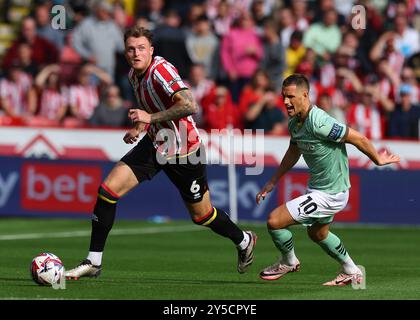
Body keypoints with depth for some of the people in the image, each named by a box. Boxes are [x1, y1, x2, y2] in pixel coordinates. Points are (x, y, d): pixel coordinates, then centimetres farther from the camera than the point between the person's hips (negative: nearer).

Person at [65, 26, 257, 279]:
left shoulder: (161, 70, -24)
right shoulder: (135, 74, 3)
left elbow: (189, 106, -36)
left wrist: (151, 117, -34)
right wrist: (139, 127, 10)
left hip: (184, 151, -7)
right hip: (155, 144, 7)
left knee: (202, 215, 7)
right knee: (108, 189, -8)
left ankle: (244, 240, 39)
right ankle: (94, 262, -2)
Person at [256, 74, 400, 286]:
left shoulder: (319, 123, -31)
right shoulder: (295, 122, -2)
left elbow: (358, 139, -22)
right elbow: (294, 152, 18)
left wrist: (378, 160, -7)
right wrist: (273, 182, 18)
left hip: (329, 194, -10)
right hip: (317, 187, 10)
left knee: (274, 221, -12)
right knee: (317, 233, 31)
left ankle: (288, 262, 17)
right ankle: (352, 272, 49)